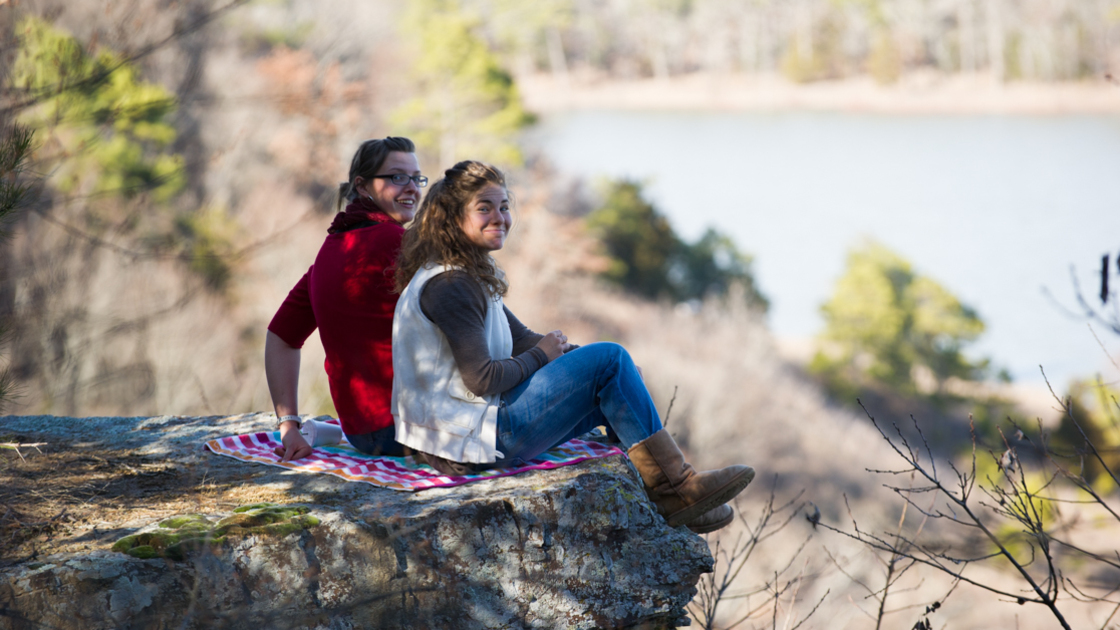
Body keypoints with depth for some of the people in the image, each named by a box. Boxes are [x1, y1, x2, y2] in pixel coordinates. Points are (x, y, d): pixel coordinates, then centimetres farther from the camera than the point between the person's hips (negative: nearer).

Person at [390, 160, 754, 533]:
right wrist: (541, 356, -5)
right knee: (610, 361, -9)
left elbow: (519, 339, 18)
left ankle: (663, 493, 7)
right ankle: (678, 486, -3)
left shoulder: (470, 275, 15)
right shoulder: (448, 286, -18)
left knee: (617, 386, 13)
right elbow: (482, 380, -22)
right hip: (474, 438, -11)